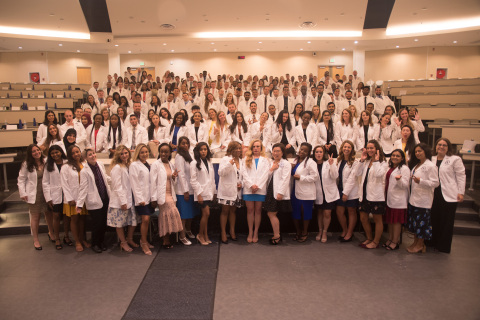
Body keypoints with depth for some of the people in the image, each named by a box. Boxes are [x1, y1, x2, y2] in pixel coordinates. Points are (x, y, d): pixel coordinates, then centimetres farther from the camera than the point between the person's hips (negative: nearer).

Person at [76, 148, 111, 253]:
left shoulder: (101, 165, 4)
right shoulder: (84, 171, -12)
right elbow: (83, 188, -13)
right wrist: (79, 204, -15)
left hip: (105, 199, 5)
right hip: (94, 202, -5)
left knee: (104, 223, 11)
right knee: (96, 224, 3)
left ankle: (102, 241, 30)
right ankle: (95, 244, 24)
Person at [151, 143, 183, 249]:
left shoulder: (171, 165, 14)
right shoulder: (156, 165, -3)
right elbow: (153, 182, -6)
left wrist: (174, 177, -3)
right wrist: (154, 198, -10)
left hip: (170, 194, 6)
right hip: (162, 195, -6)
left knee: (165, 217, 5)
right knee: (172, 213, -19)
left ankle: (165, 240, 14)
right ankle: (166, 241, -8)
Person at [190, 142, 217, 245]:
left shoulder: (209, 163, 15)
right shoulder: (194, 163, -4)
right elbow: (193, 180, -9)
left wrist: (214, 191, 14)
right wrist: (199, 194, -14)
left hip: (209, 192, 5)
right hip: (201, 193, -5)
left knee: (206, 215, 7)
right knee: (206, 214, -10)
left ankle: (205, 236, 15)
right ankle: (200, 235, 6)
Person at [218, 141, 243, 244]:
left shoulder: (241, 161, 14)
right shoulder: (225, 159, -4)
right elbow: (220, 172, -16)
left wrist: (241, 183, 1)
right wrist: (230, 164, -27)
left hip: (236, 190, 5)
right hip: (227, 190, -5)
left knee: (233, 210, 13)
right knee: (225, 211, 0)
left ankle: (232, 231, 23)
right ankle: (223, 233, 8)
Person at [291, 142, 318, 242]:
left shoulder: (310, 162, -10)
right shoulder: (295, 161, 13)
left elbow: (315, 176, -18)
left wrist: (301, 177, -18)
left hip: (306, 192, -7)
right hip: (295, 191, 7)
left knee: (305, 212, 6)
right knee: (295, 212, 12)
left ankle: (305, 232, 24)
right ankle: (298, 232, 29)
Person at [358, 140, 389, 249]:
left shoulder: (383, 163, -5)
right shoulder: (366, 162, 11)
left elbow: (378, 174, -23)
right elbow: (358, 174, 0)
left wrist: (376, 160, -16)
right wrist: (362, 160, -3)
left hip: (376, 195, -6)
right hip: (365, 194, 6)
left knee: (377, 219, 7)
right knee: (363, 218, 13)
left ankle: (376, 242, 20)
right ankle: (369, 238, 31)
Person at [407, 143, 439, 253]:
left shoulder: (431, 166, -11)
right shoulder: (415, 165, 15)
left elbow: (435, 183, -17)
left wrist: (420, 181, -27)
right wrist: (411, 178, 6)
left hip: (423, 200, -8)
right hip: (413, 198, 8)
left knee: (421, 222, 1)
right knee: (413, 221, 13)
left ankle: (420, 245, 14)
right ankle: (415, 242, 25)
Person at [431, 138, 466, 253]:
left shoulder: (455, 159, -2)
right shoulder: (431, 160, 11)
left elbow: (461, 176, -4)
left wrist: (461, 192, -9)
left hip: (449, 196, -4)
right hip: (434, 195, 4)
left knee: (446, 222, 2)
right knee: (434, 220, 10)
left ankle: (444, 247, 14)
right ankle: (433, 243, 24)